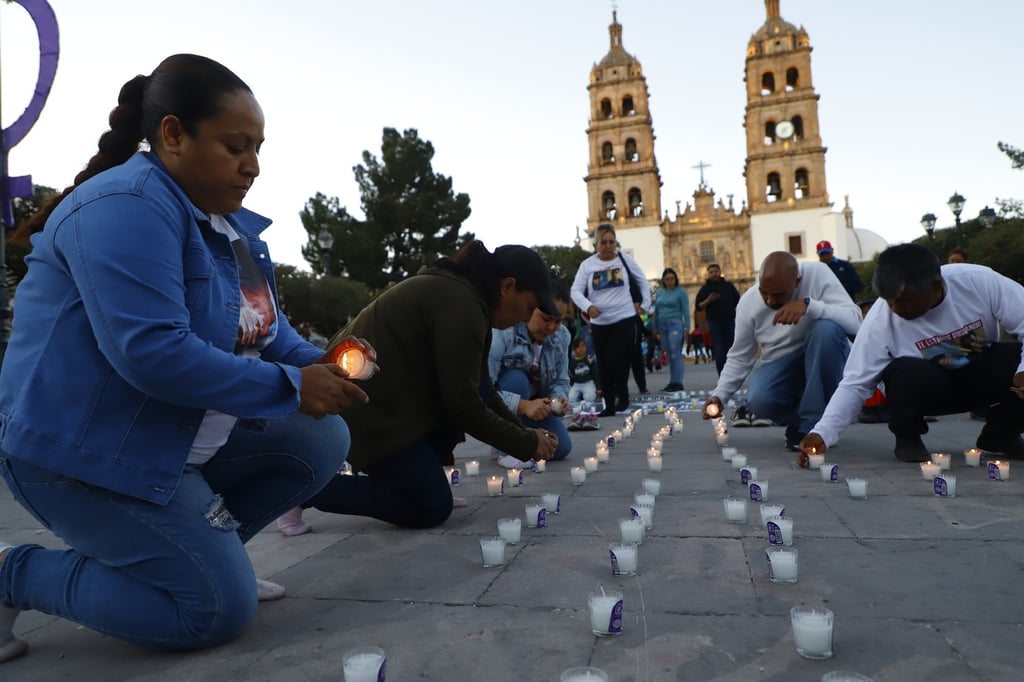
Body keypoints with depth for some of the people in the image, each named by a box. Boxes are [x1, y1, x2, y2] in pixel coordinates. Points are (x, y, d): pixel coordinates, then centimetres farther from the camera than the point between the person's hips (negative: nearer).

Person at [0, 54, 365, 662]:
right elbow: (150, 353, -32)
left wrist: (320, 365, -10)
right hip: (84, 447, -9)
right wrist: (291, 386, -25)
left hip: (185, 435, 9)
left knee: (322, 441, 0)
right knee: (221, 609, -9)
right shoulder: (125, 207, -22)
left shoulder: (231, 224, 9)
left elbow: (265, 329, 11)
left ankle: (193, 549, 11)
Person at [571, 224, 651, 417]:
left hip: (625, 318, -2)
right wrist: (588, 306, -19)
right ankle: (609, 405, 17)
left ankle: (623, 395, 13)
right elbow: (576, 291, -3)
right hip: (599, 322, 2)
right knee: (604, 364, 6)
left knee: (616, 360, -12)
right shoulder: (587, 264, 0)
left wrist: (645, 304, 9)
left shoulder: (625, 259, 1)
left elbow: (642, 281, 13)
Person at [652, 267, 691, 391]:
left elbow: (686, 311, -3)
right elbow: (656, 311, 16)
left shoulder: (681, 292, 0)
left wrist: (687, 328, -9)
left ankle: (677, 383, -11)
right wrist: (656, 330, 14)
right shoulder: (659, 292, 13)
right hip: (663, 326, 5)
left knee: (676, 355, -10)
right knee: (669, 356, 8)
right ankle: (672, 382, 11)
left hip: (675, 325, -5)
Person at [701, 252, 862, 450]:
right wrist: (719, 395, -15)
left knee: (827, 327, -33)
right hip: (780, 369, 1)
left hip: (824, 361, -1)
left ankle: (812, 423, -21)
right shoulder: (748, 302, -10)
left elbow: (854, 320, -26)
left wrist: (808, 304, -40)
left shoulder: (817, 274, -16)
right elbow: (739, 358, -2)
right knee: (759, 402, -31)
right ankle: (797, 417, 6)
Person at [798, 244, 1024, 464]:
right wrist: (822, 433, -36)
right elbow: (855, 384, -24)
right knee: (907, 373, -36)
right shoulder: (880, 320, -26)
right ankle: (907, 438, -3)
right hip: (928, 388, -2)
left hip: (983, 373, 3)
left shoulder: (980, 282, -25)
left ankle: (1001, 433, 2)